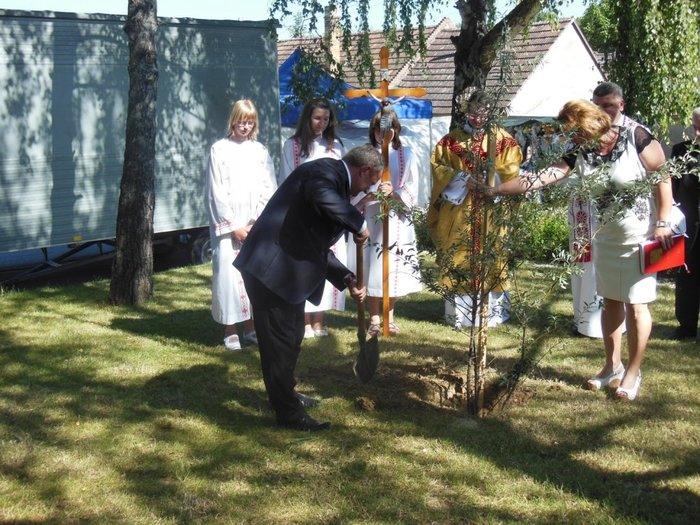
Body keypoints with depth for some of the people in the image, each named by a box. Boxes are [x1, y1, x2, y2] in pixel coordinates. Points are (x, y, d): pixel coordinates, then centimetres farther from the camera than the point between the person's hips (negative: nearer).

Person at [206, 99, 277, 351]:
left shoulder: (260, 151, 9)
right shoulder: (219, 149, 1)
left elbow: (268, 189, 5)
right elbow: (216, 192, -3)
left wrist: (256, 223, -6)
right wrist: (233, 227, -8)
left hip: (256, 226, 3)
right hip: (227, 224, -3)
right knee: (229, 272, -6)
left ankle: (250, 327, 14)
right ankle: (230, 331, 1)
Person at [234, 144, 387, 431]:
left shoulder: (334, 179, 18)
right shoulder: (324, 170, -12)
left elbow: (317, 246, 22)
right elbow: (322, 197, -39)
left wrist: (348, 279, 13)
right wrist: (359, 223, -24)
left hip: (288, 269, 11)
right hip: (271, 266, -11)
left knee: (292, 336, 23)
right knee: (280, 340, 0)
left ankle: (285, 394, 41)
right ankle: (288, 412, 10)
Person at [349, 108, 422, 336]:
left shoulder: (406, 155, 5)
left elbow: (412, 191, 1)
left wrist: (393, 194, -17)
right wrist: (367, 196, -19)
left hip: (397, 220, 0)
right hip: (370, 218, 0)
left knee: (393, 268, 3)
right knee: (371, 268, -1)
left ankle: (390, 317, 16)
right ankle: (374, 319, 9)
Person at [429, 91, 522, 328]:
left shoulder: (504, 140, 6)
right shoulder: (451, 139, 10)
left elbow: (511, 169, 0)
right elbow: (437, 163, 6)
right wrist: (456, 177, -9)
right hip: (458, 209, 1)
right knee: (458, 255, 0)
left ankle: (492, 309, 5)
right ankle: (459, 309, 7)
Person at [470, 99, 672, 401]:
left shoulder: (635, 138, -14)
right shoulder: (580, 154, -1)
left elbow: (663, 178, -11)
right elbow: (542, 178, -8)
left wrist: (662, 224, -16)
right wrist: (493, 190, -15)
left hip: (641, 236, -5)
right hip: (606, 237, 5)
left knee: (635, 305, -1)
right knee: (610, 301, 12)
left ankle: (633, 372, 14)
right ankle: (613, 366, 28)